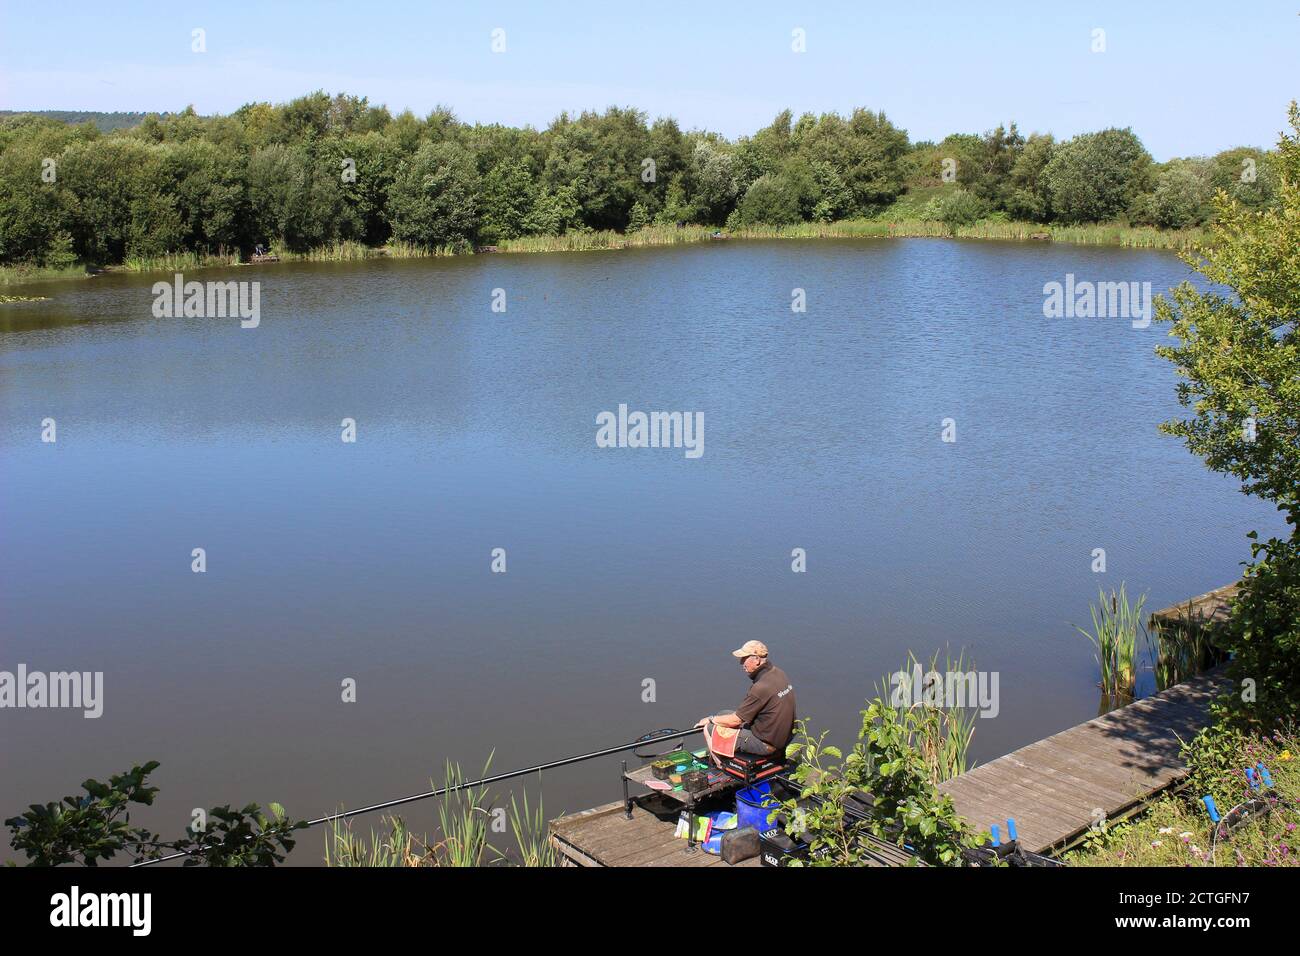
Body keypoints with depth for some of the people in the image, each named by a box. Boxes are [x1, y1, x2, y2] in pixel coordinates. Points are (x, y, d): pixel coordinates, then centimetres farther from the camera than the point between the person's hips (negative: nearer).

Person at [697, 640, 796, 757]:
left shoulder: (761, 687, -28)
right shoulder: (779, 673, 0)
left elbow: (735, 720, -19)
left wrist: (710, 719, -2)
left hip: (765, 745, -9)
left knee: (709, 728, 0)